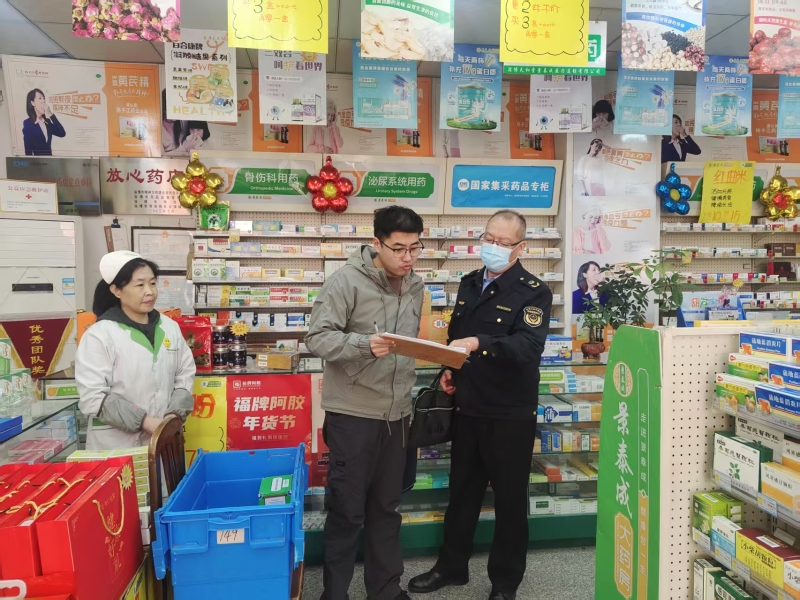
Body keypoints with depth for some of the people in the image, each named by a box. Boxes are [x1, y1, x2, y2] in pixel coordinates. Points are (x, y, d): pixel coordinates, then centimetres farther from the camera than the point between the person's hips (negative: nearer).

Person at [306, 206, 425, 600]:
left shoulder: (415, 287, 8)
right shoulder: (347, 281, -13)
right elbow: (317, 338, -18)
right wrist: (364, 344, -33)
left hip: (396, 413, 6)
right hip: (353, 414, -6)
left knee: (387, 507, 18)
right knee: (347, 511, 7)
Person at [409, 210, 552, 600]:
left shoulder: (534, 292, -11)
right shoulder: (470, 283, 9)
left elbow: (529, 345, -26)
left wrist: (478, 344, -40)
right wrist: (449, 368, 2)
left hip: (511, 413, -5)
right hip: (468, 407, 6)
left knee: (510, 497, 9)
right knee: (462, 489, 18)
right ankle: (452, 566, 36)